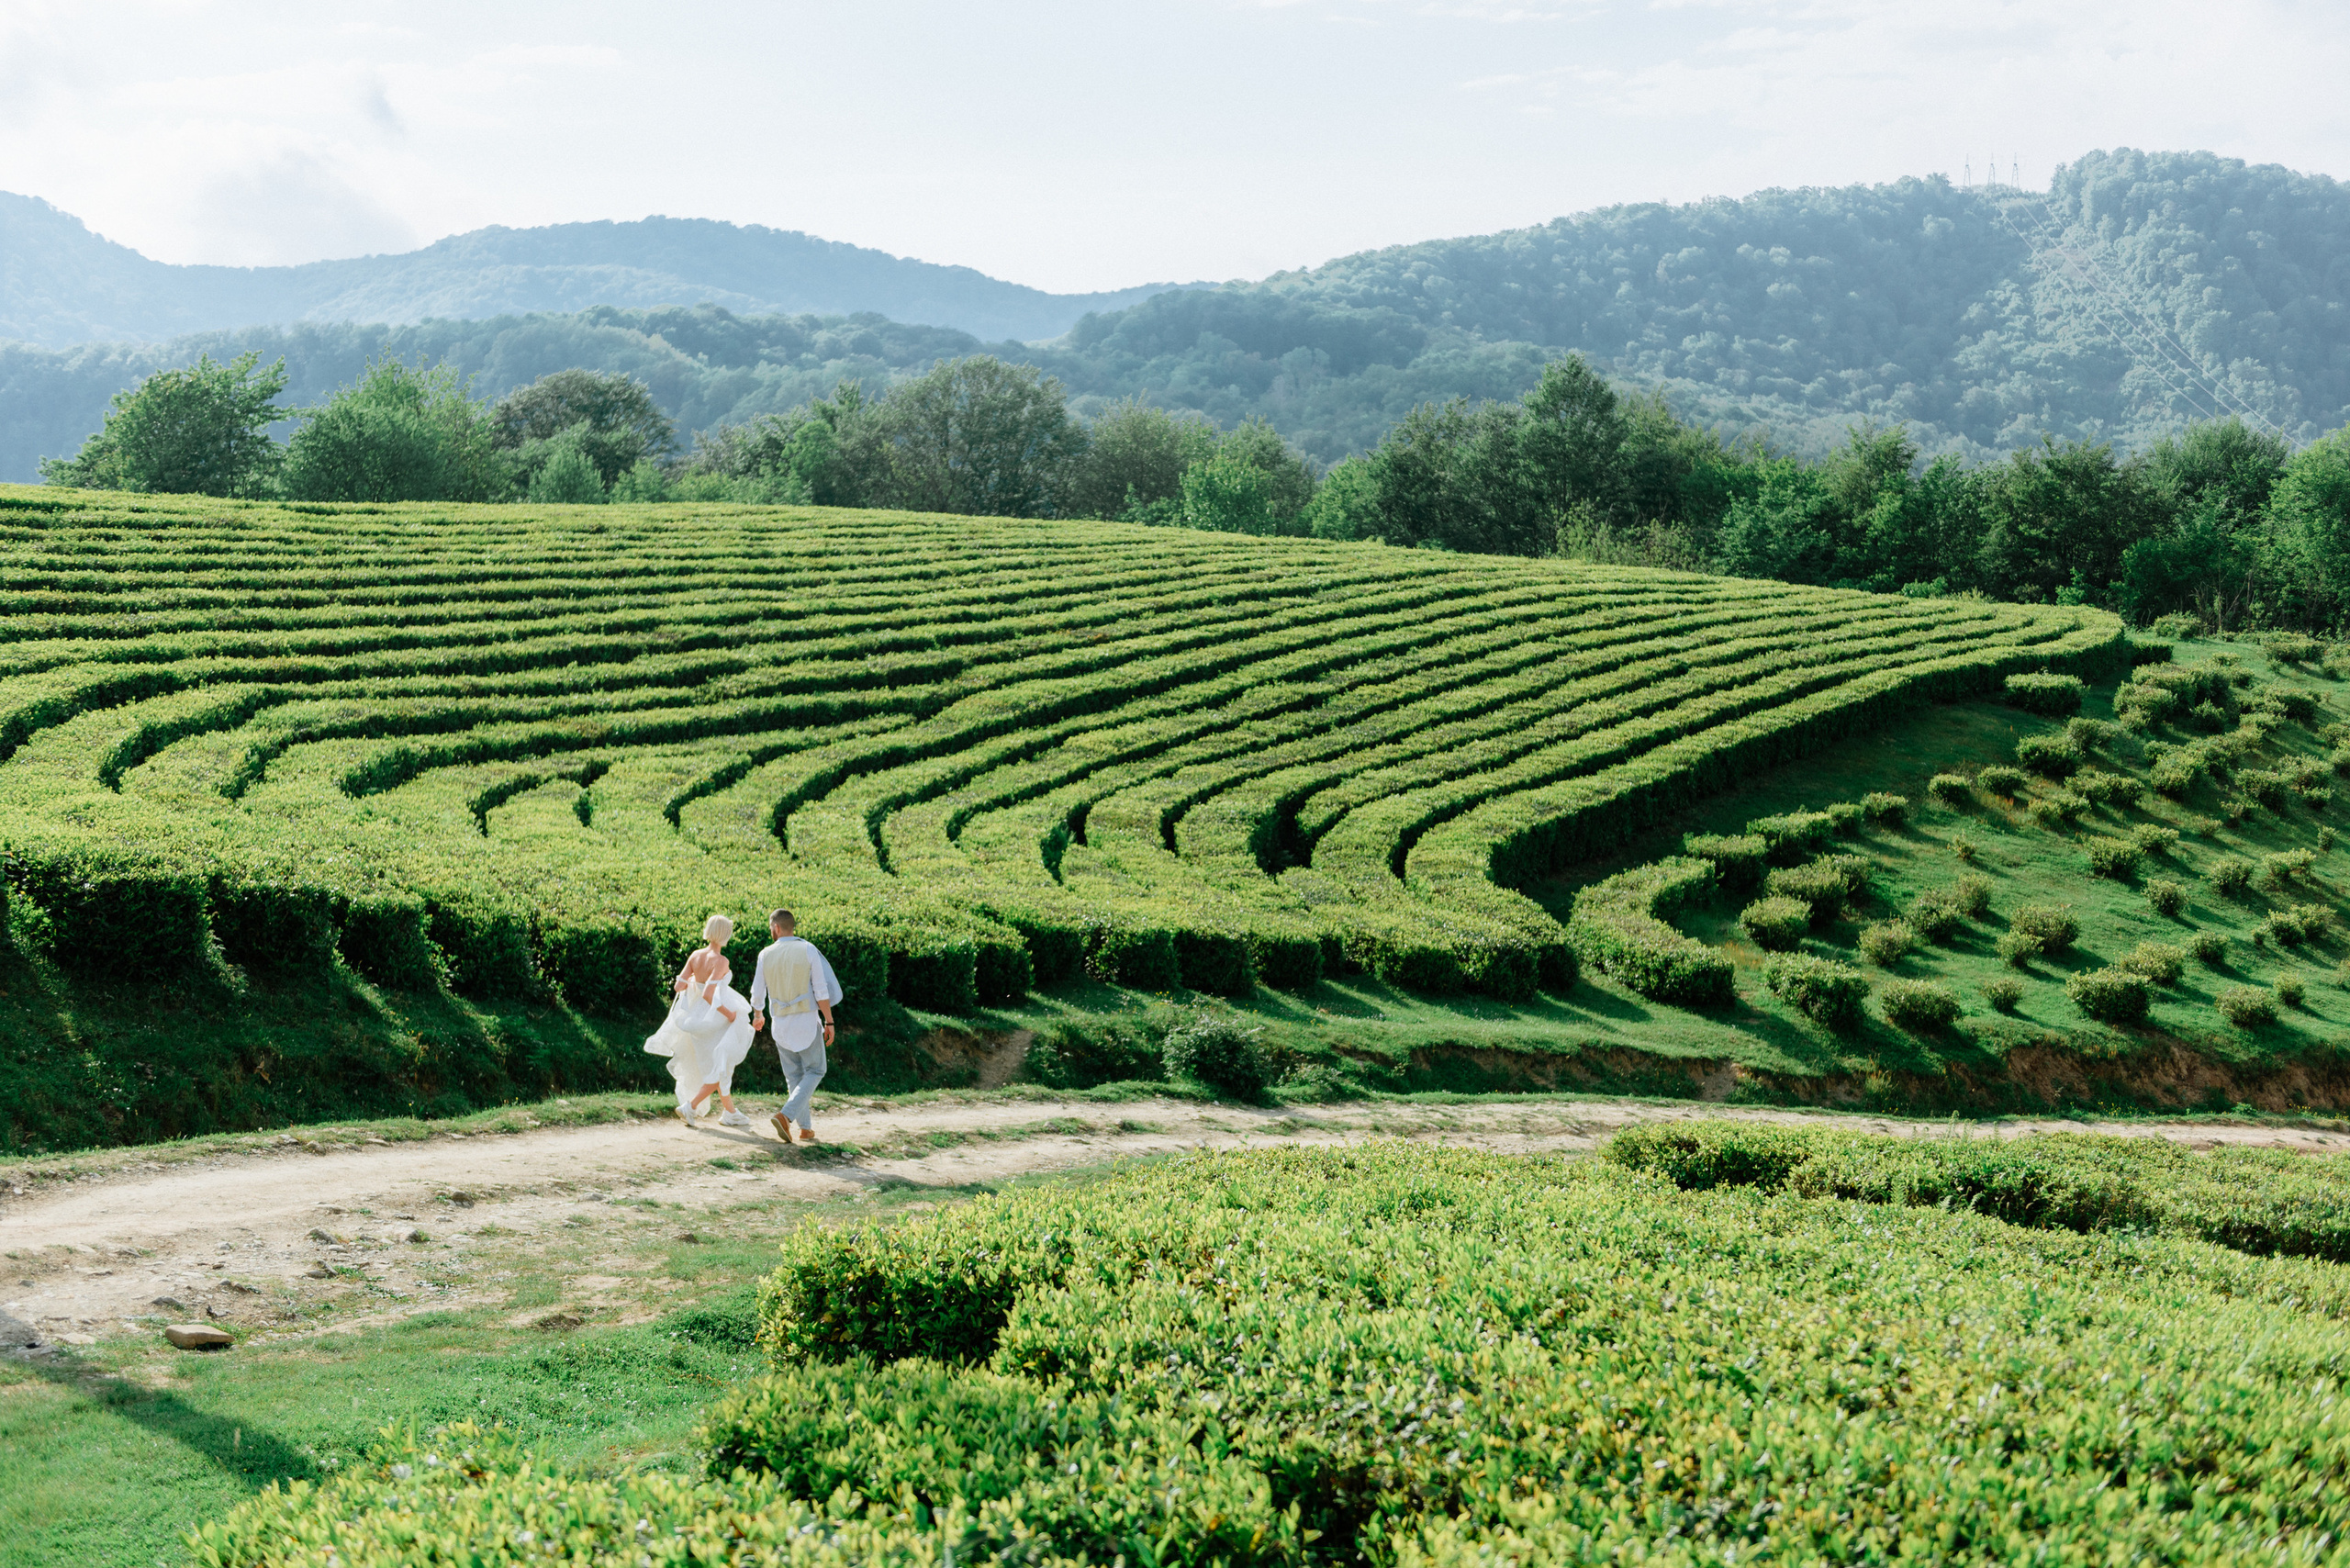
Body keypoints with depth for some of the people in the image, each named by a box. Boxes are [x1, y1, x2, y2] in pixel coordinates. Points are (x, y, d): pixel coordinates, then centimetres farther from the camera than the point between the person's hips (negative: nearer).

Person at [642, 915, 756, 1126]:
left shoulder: (696, 955, -3)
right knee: (721, 1071, 8)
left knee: (719, 1068, 22)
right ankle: (690, 1107, -1)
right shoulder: (720, 962, -23)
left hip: (698, 1019, 7)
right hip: (715, 1020, -7)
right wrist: (729, 1013, -19)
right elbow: (708, 995, -31)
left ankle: (730, 1113, 30)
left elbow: (678, 986, -2)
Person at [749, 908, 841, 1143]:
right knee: (814, 1071, 10)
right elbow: (821, 990, -11)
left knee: (794, 1076, 15)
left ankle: (806, 1128, 13)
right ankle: (786, 1115, -10)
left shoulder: (766, 955, -2)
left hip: (781, 1024, 3)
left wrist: (758, 1015, 27)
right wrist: (829, 1022, -4)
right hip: (807, 1022, -3)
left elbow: (757, 993, 6)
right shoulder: (808, 950, -8)